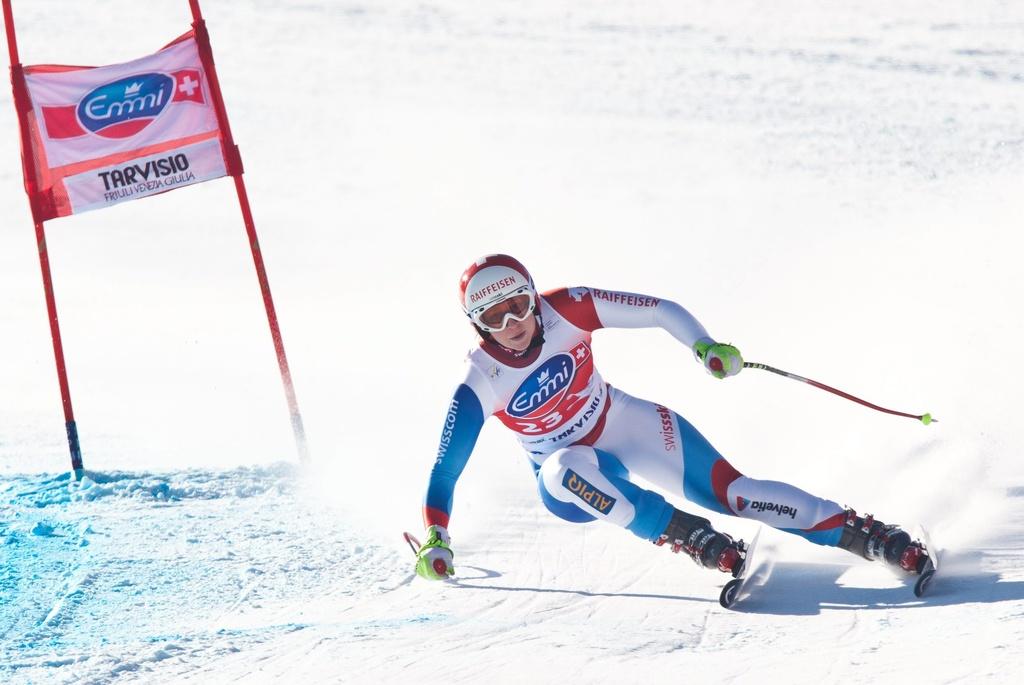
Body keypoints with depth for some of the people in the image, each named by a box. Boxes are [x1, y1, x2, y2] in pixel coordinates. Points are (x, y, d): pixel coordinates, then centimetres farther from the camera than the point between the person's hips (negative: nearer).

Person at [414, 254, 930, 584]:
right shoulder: (479, 386, -21)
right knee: (566, 470, -38)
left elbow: (659, 311, -13)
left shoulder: (566, 311, -20)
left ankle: (864, 535, -15)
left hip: (628, 426, 1)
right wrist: (434, 542, -22)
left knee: (732, 491, -17)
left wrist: (705, 347, -28)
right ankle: (686, 535, -35)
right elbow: (444, 470, -14)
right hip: (571, 478, 0)